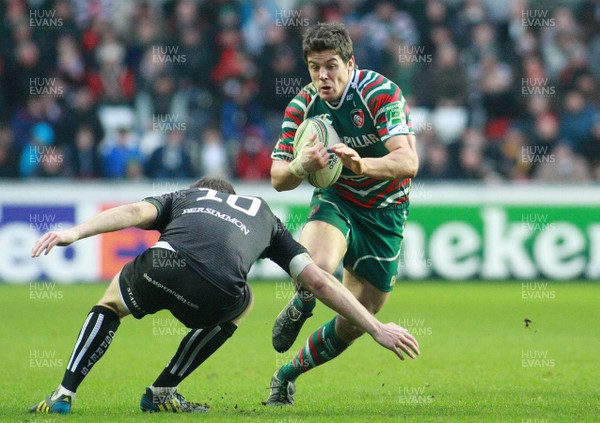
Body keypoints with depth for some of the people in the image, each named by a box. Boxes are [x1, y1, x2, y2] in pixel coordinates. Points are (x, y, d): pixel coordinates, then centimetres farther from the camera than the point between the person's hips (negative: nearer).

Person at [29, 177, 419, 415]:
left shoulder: (182, 197, 38)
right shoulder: (263, 214, 39)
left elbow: (135, 212, 14)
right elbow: (318, 281, 31)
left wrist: (75, 233, 1)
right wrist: (377, 329, 34)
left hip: (162, 267, 0)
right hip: (218, 294, 0)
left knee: (111, 303, 35)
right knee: (241, 305, 39)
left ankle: (64, 396, 19)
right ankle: (162, 392, 33)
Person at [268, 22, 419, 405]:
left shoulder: (381, 92, -22)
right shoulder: (302, 106, -10)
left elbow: (408, 162, -32)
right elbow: (278, 179, -8)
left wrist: (362, 164, -51)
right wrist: (301, 166, -32)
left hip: (385, 211, -1)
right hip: (336, 199, 1)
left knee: (355, 324, 4)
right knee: (316, 265, -35)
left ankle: (289, 374, 30)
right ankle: (298, 311, 1)